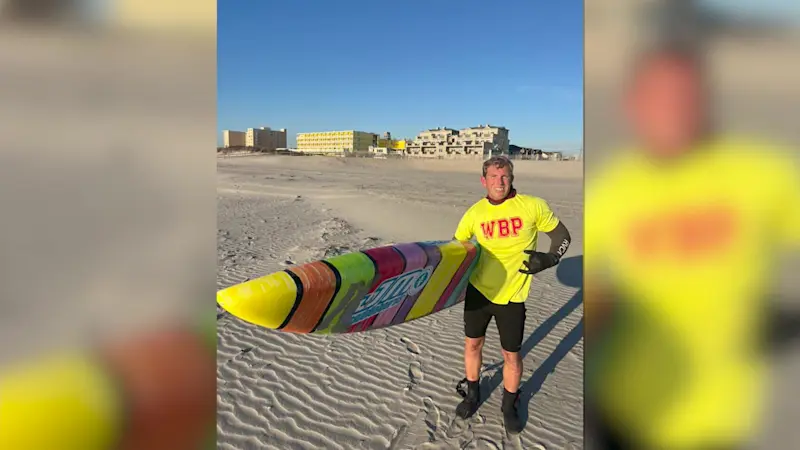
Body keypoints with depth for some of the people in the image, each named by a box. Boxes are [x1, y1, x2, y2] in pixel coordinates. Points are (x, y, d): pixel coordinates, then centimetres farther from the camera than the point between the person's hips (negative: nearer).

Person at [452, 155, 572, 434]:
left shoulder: (533, 206, -12)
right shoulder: (475, 212, -5)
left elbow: (562, 235, -1)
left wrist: (549, 259, -17)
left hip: (511, 296, -2)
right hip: (478, 289, 3)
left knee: (511, 355, 8)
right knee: (472, 343, 16)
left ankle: (509, 405, 33)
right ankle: (472, 394, 40)